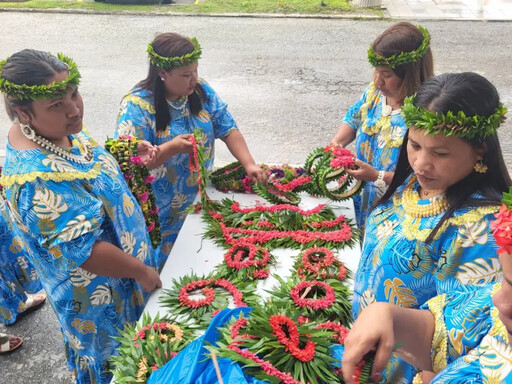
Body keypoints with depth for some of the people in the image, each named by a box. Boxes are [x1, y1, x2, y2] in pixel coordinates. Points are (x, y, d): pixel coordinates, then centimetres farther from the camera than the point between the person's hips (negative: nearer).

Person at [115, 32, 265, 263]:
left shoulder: (201, 91, -2)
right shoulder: (137, 105, -19)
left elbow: (228, 130, 0)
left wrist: (249, 164, -15)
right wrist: (172, 147, -34)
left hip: (200, 200, 5)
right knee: (163, 263, 10)